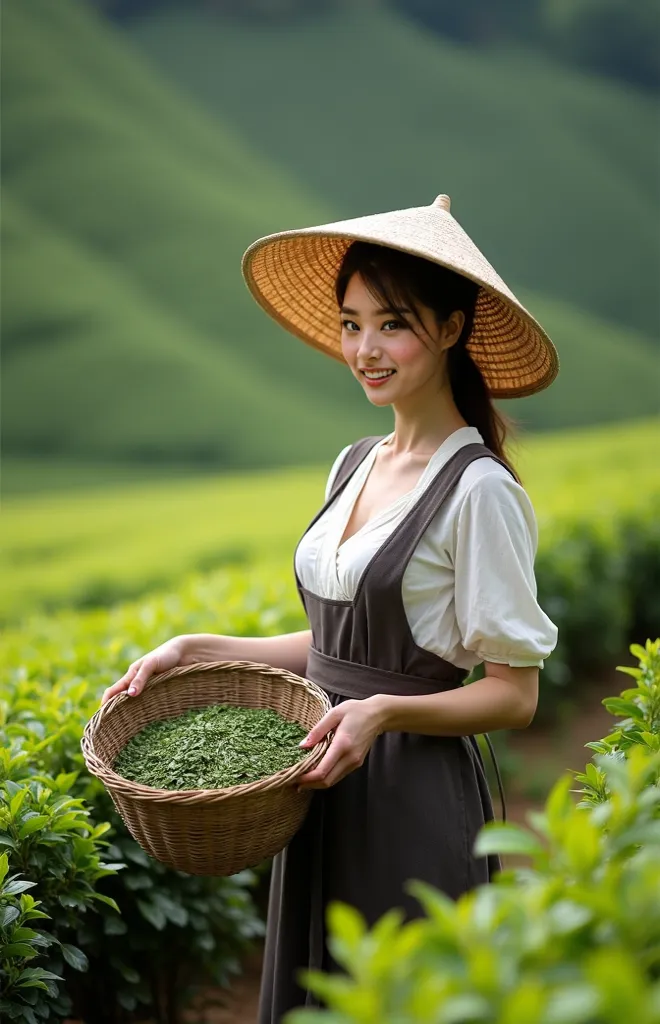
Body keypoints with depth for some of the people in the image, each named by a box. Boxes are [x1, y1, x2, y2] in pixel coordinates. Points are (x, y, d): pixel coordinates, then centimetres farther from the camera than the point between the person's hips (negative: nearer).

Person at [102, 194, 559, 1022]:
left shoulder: (477, 489, -16)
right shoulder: (352, 466, 8)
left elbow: (514, 696, -13)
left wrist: (384, 711, -27)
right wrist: (197, 649, 6)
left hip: (415, 805, -8)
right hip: (328, 800, 8)